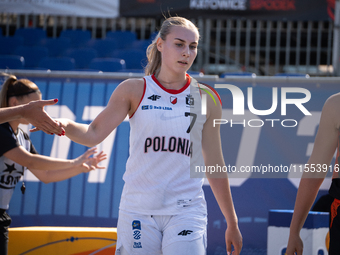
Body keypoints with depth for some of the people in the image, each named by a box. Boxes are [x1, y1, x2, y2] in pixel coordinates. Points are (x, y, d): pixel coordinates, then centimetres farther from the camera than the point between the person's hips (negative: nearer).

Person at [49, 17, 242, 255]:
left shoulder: (206, 99, 6)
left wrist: (232, 223, 11)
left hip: (186, 211, 0)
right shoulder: (134, 90, 3)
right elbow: (94, 134, -4)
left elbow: (214, 164, 10)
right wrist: (64, 125, -26)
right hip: (138, 211, 0)